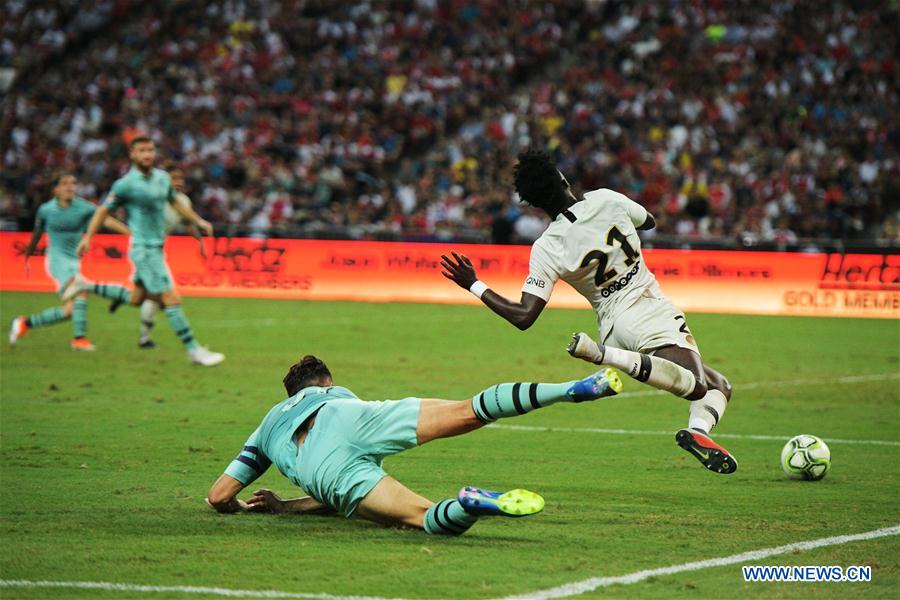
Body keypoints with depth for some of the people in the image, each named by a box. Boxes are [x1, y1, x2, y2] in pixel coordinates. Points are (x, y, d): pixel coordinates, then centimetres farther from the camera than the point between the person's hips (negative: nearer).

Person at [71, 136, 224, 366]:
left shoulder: (162, 178, 7)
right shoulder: (126, 184, -12)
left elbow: (175, 202, 24)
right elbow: (103, 210, -4)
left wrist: (198, 220, 22)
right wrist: (88, 237, -7)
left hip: (157, 248, 8)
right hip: (144, 249, -8)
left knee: (136, 298, 18)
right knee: (171, 299, -10)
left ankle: (87, 286, 32)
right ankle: (194, 350, -5)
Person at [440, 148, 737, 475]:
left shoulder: (545, 250, -8)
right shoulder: (606, 200, -5)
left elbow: (523, 316, -10)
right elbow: (649, 222, 18)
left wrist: (474, 285, 1)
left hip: (614, 323, 2)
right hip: (652, 311, -2)